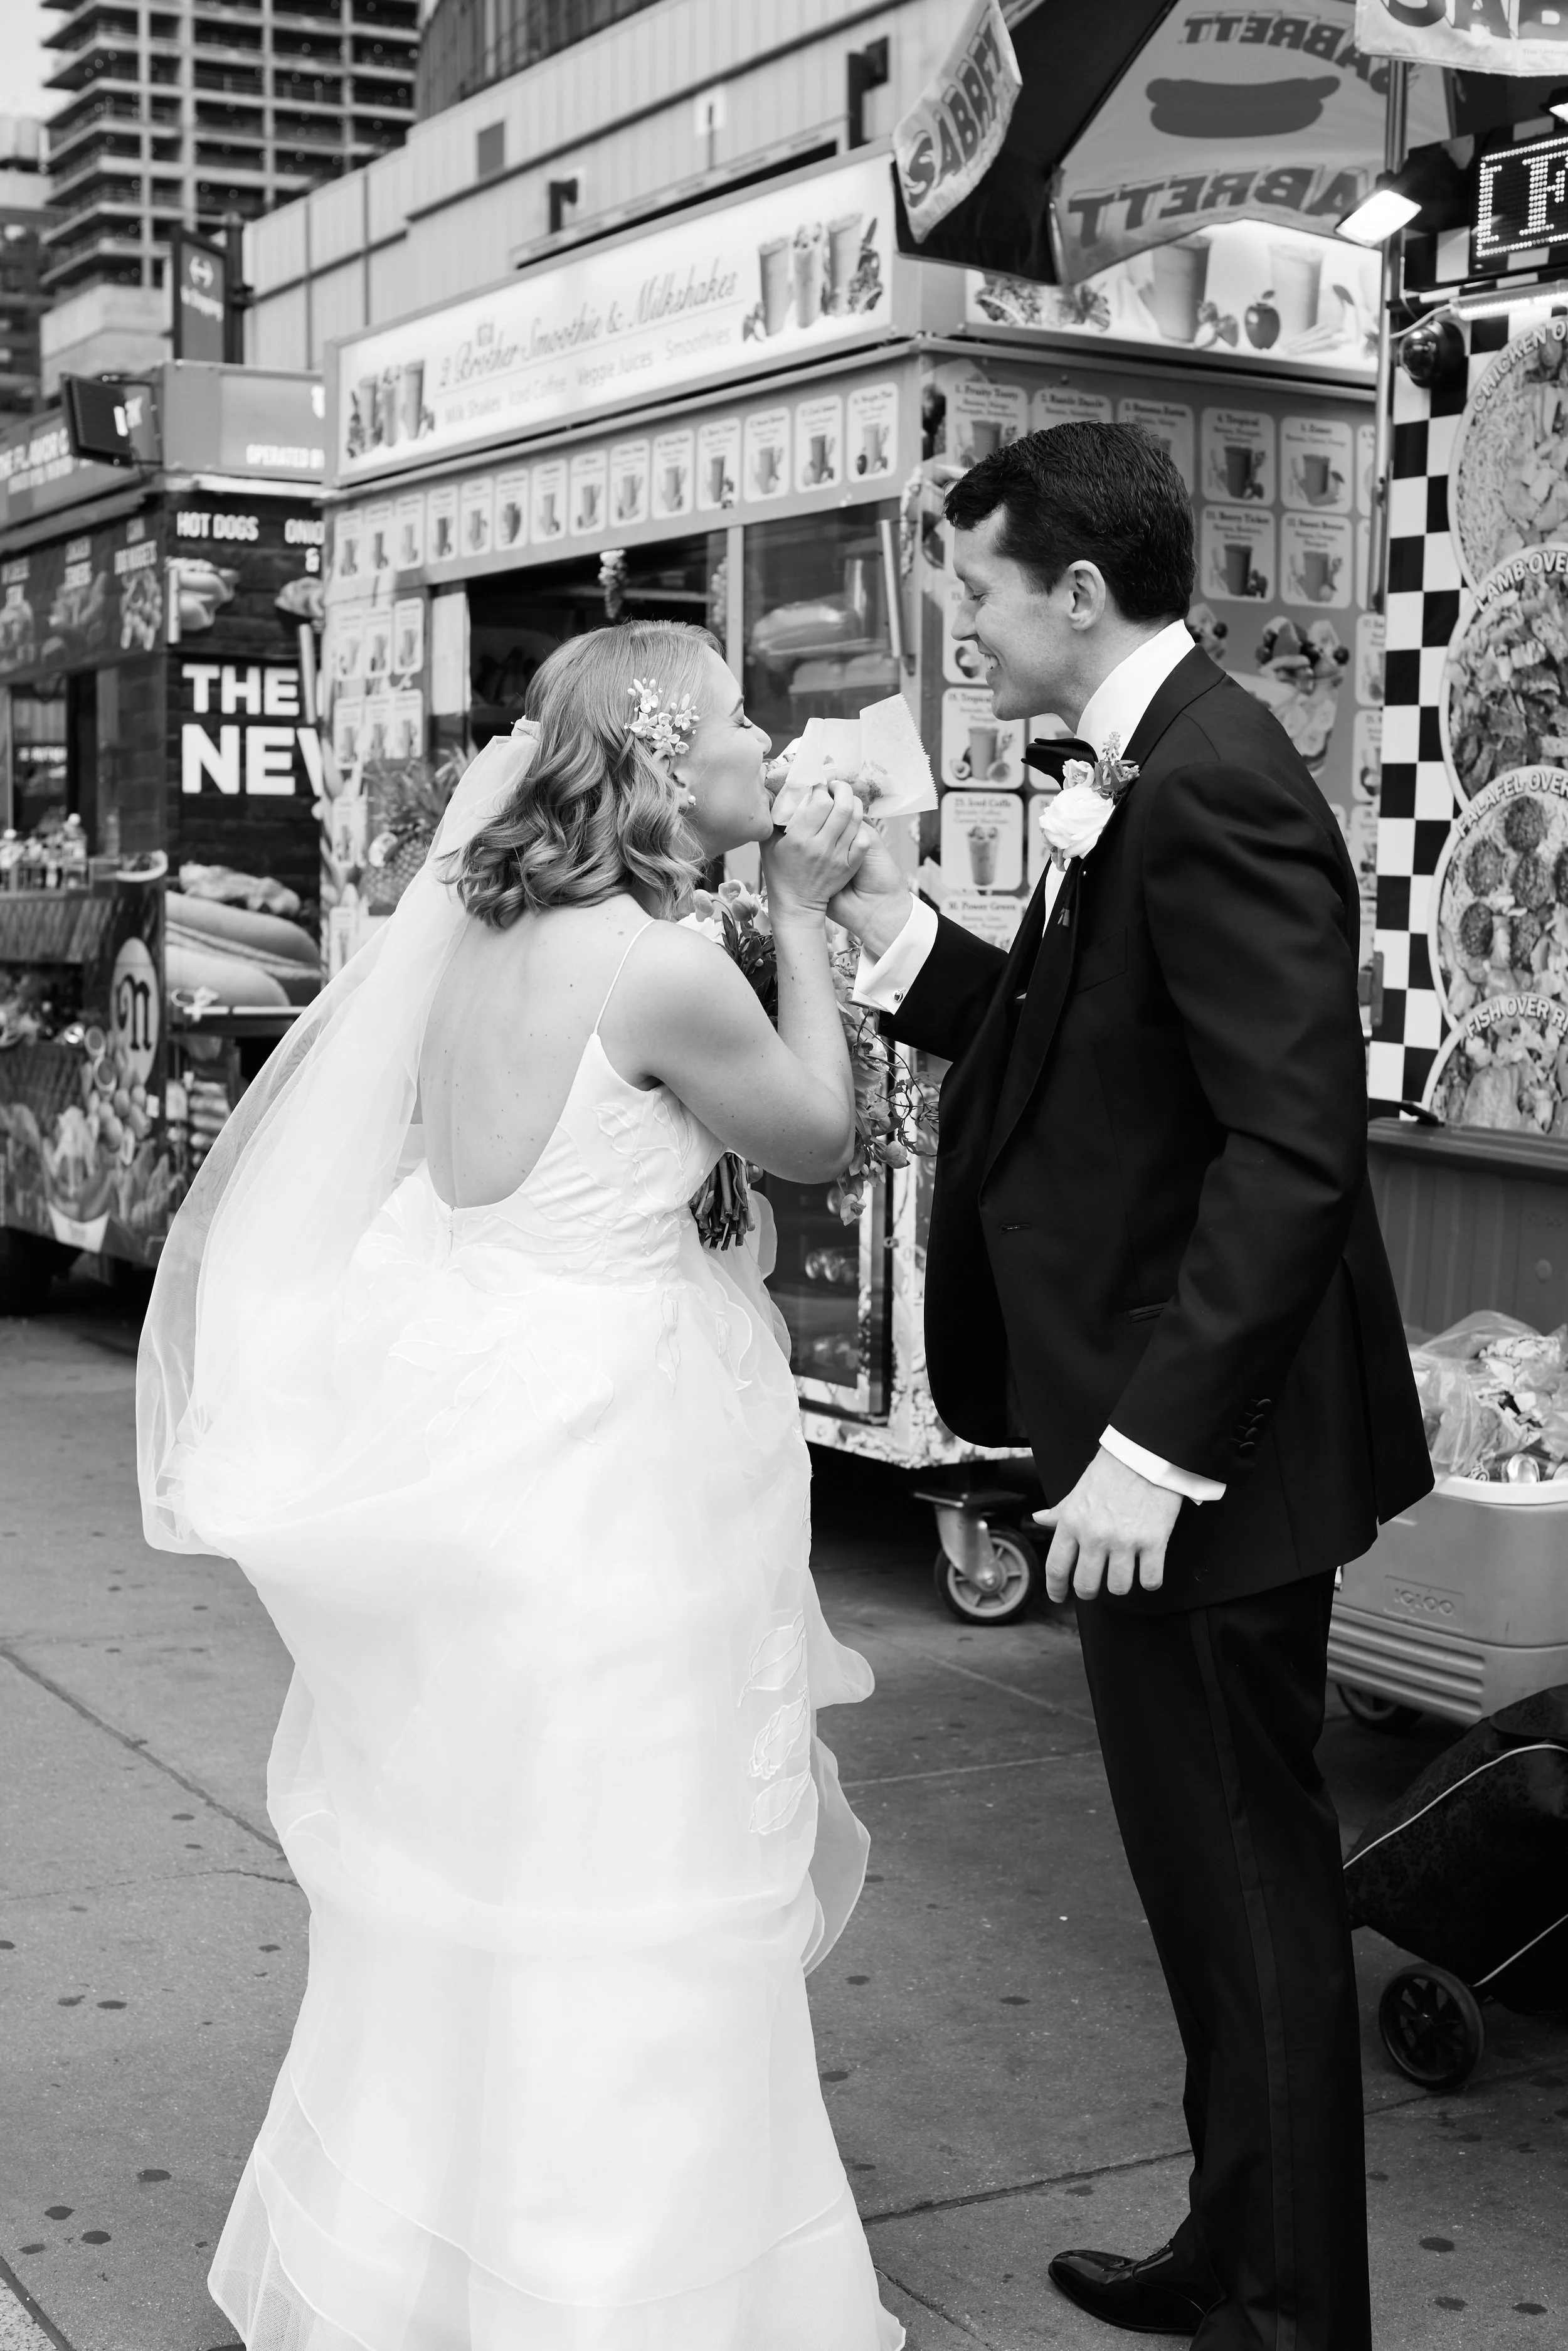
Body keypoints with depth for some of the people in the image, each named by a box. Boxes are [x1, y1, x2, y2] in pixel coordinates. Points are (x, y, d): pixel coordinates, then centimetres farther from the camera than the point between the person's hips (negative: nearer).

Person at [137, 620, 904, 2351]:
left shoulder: (492, 932, 4)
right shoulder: (664, 972, -20)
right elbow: (818, 1136, -3)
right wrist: (801, 916, 5)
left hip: (471, 1418, 9)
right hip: (597, 1458, -9)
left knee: (474, 1877, 21)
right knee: (611, 1906, 5)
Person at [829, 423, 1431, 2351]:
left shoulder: (1213, 787, -19)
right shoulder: (1133, 779, 11)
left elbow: (1291, 1146, -25)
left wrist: (1150, 1446, -26)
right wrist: (908, 943, 4)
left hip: (1202, 1447, -10)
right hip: (1147, 1416, 10)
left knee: (1245, 1875, 4)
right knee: (1208, 1861, 20)